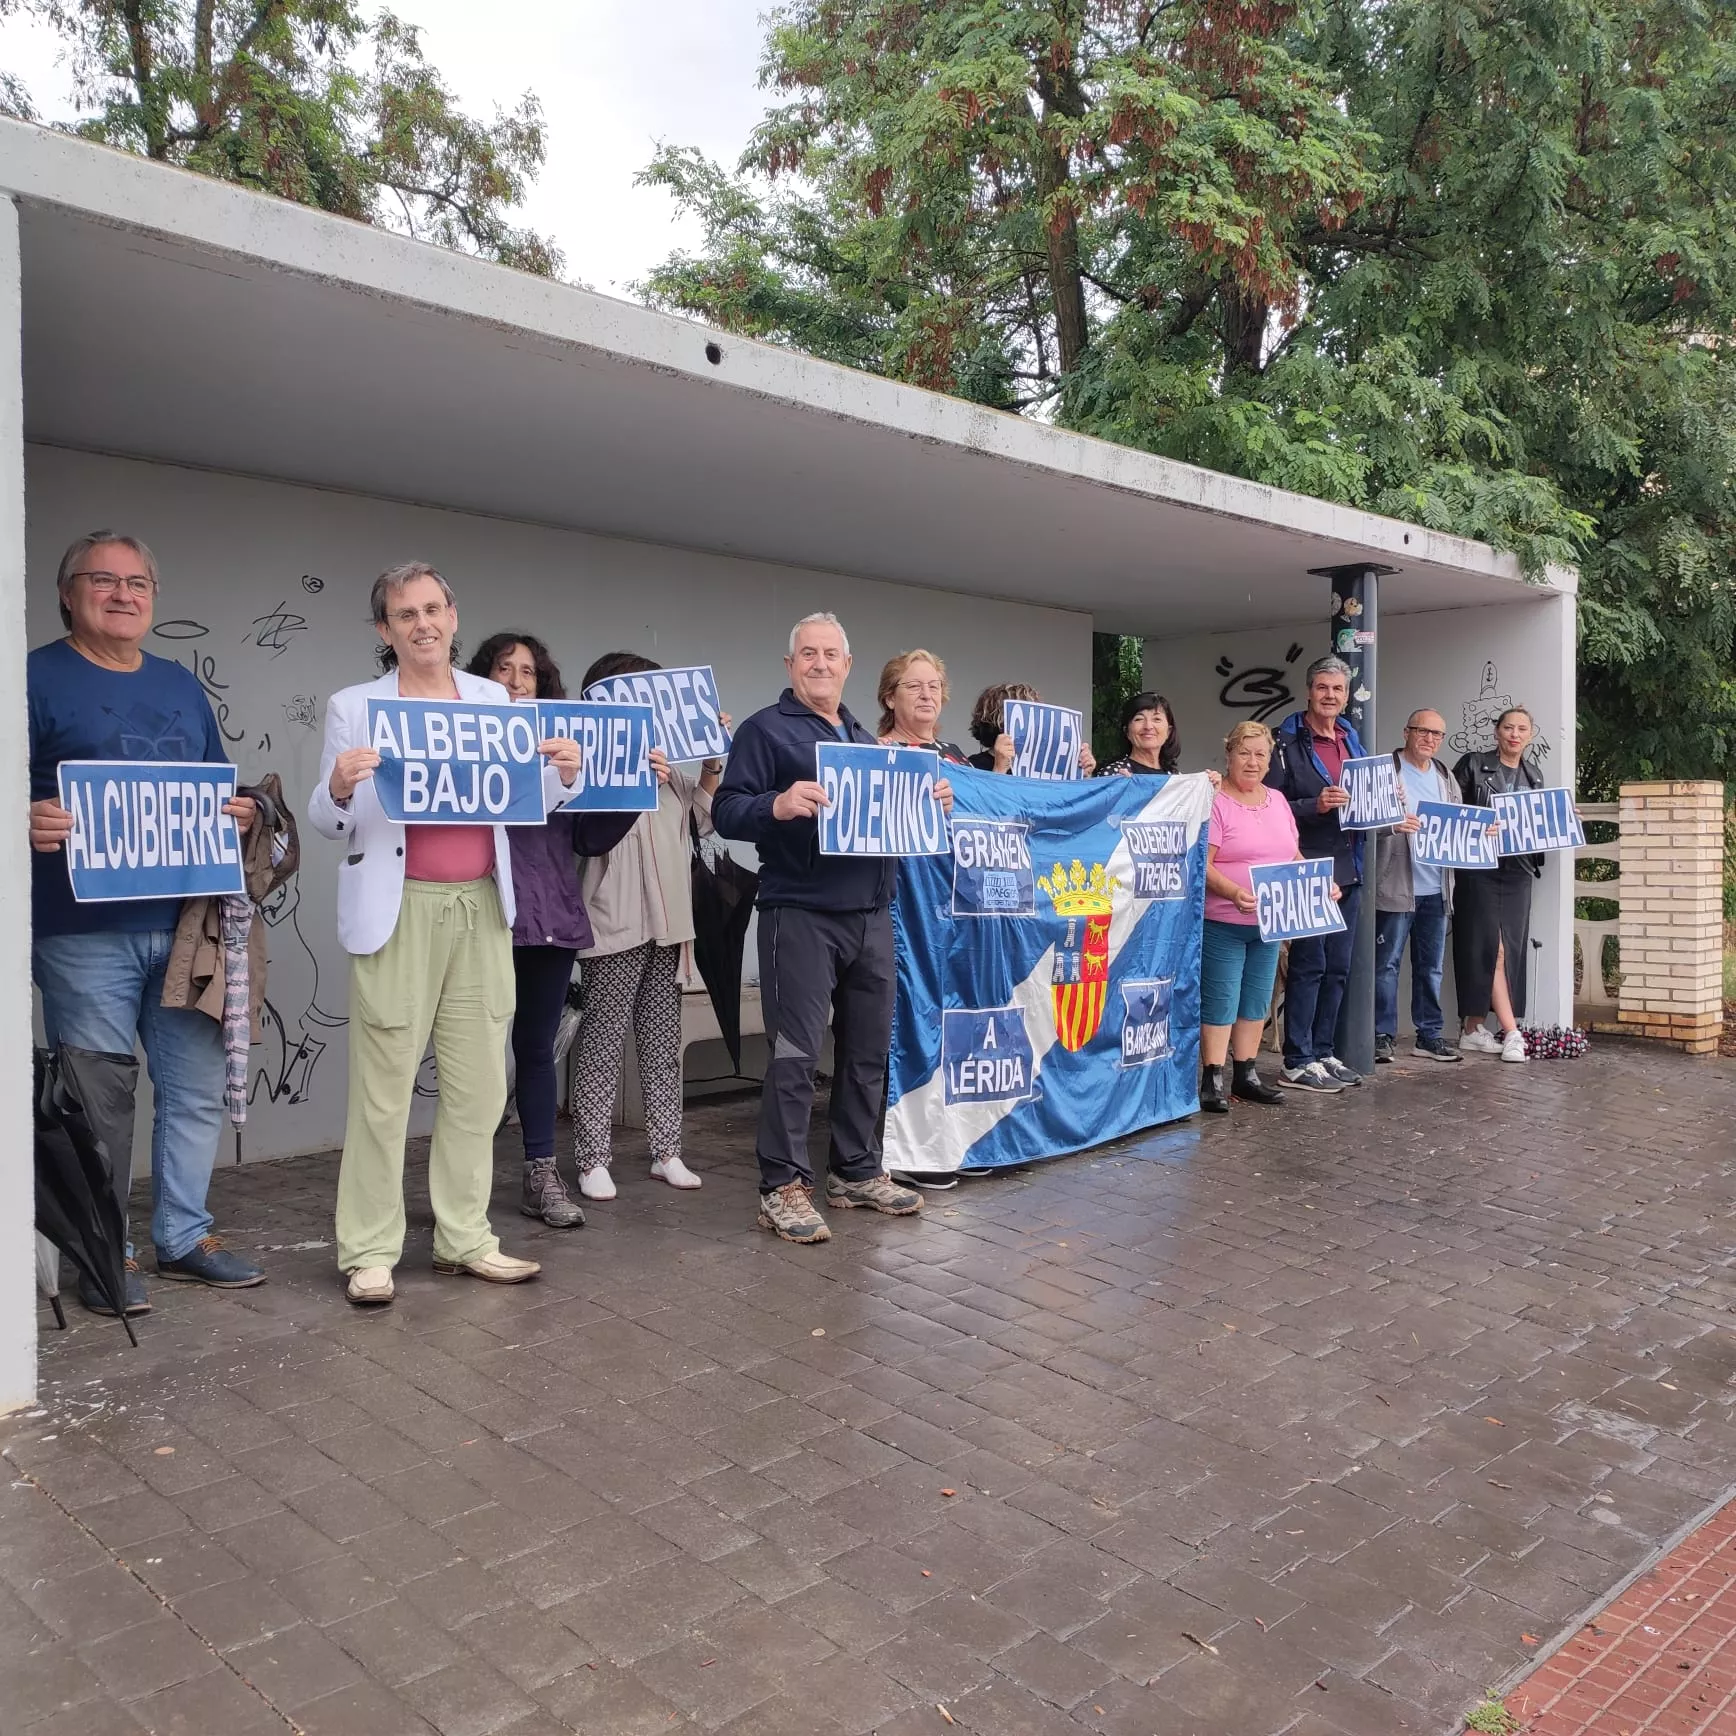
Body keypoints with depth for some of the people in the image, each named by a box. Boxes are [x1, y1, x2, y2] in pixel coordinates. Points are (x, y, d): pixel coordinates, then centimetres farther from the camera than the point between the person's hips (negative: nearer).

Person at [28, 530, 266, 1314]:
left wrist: (240, 813, -1)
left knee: (196, 1089, 10)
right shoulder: (35, 678, 0)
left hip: (184, 924, 5)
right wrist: (29, 821, -29)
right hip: (84, 931, -5)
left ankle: (184, 1235, 24)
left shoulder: (182, 686, 17)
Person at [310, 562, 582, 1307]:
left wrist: (562, 775, -9)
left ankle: (463, 1237, 19)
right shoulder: (353, 708, 3)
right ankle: (369, 1252, 10)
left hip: (483, 909, 3)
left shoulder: (493, 699, 11)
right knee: (383, 1086, -1)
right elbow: (328, 822, 3)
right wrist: (338, 787, -19)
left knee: (479, 1083, 7)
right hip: (399, 911, -3)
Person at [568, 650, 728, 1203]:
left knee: (662, 1037, 9)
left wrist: (711, 764, 2)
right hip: (615, 922, -6)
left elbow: (702, 819, 15)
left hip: (667, 918, 7)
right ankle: (592, 1158, 3)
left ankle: (666, 1151, 15)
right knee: (603, 1037, -3)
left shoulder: (665, 756, 16)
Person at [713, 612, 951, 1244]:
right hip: (800, 914, -7)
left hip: (871, 913, 7)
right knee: (794, 1054, -5)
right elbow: (726, 811, -10)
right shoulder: (765, 729, -1)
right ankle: (782, 1187, 4)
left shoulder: (865, 739, 20)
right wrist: (778, 805, -29)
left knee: (868, 1050, 11)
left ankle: (857, 1171, 24)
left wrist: (930, 802, 5)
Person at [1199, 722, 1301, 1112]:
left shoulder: (1278, 801, 12)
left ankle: (1246, 1075, 23)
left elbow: (1293, 856, 19)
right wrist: (1235, 893, -31)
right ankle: (1212, 1081, 3)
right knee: (1220, 1001, -3)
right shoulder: (1214, 802, -11)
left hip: (1268, 923, 7)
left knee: (1257, 1001, 13)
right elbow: (1203, 865, -17)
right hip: (1223, 922, -7)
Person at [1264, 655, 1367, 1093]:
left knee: (1337, 968, 12)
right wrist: (1315, 805, -24)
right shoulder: (1286, 744, -7)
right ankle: (1297, 1062, 2)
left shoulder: (1352, 741, 16)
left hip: (1347, 871, 8)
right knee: (1309, 965, -5)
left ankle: (1323, 1053, 21)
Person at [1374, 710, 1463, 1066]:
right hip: (1395, 885, -6)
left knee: (1431, 966, 11)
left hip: (1436, 887, 6)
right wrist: (1391, 823, -28)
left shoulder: (1445, 777, 17)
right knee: (1387, 964, -1)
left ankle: (1429, 1035, 19)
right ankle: (1384, 1035, 6)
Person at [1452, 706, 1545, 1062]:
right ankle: (1511, 1031, -6)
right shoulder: (1473, 765, 1)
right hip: (1479, 868, -5)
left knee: (1511, 950, 3)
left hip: (1517, 870, 5)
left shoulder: (1534, 776, 16)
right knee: (1492, 948, -8)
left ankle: (1474, 1027, 9)